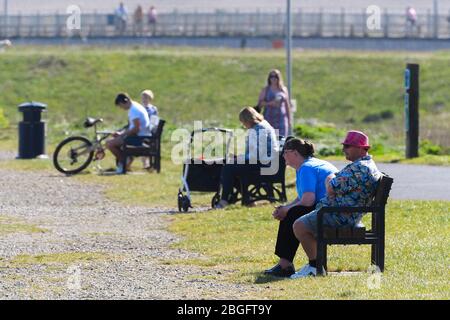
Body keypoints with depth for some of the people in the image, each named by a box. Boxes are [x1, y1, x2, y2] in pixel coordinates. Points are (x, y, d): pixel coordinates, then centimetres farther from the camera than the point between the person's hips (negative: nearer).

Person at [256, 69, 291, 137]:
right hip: (269, 118, -2)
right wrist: (270, 103, -15)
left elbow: (287, 105, 15)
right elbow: (259, 104, 1)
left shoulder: (284, 90, 12)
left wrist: (289, 119, 12)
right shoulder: (265, 90, 6)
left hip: (281, 119, 2)